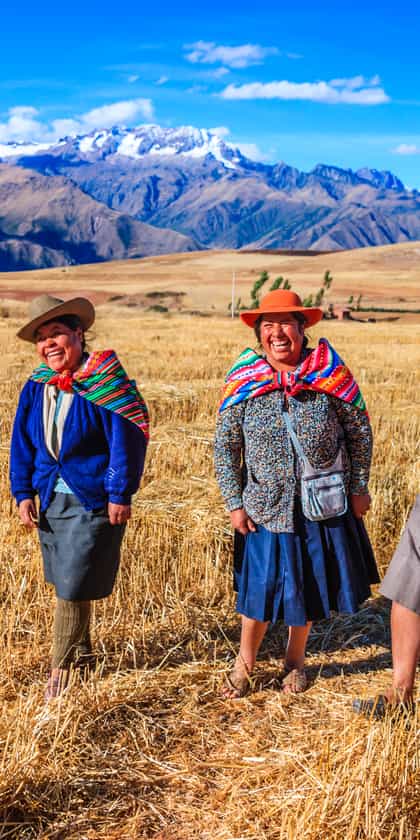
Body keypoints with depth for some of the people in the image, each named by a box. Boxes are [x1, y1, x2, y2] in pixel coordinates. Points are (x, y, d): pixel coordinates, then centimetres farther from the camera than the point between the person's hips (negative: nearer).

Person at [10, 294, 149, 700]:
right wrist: (23, 492, 2)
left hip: (94, 501, -6)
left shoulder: (104, 381, -15)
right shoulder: (36, 387, 2)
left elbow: (127, 438, -14)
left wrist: (120, 494, -14)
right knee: (66, 582, 17)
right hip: (51, 498, 6)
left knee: (73, 586, -2)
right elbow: (22, 443, 8)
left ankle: (61, 666, 16)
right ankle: (81, 647, 38)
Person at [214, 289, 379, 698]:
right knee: (258, 588, 8)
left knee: (310, 586, 15)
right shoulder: (243, 382, -7)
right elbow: (225, 447, -1)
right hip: (265, 507, 0)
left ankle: (295, 660, 37)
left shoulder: (330, 373, -8)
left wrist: (358, 488, 1)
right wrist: (234, 503, -3)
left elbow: (360, 430, 1)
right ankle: (244, 663, 31)